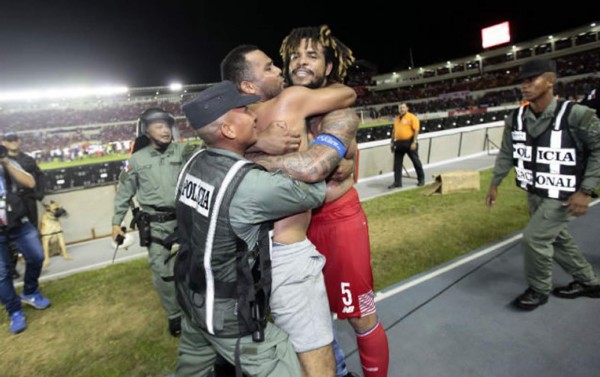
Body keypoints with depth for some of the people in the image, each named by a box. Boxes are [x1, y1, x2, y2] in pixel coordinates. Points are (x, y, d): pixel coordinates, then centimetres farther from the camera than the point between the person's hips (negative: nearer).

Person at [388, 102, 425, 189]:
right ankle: (397, 182, 11)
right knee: (397, 164, 4)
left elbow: (416, 130, -12)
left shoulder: (412, 117, -5)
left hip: (409, 142, -6)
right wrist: (392, 142, 15)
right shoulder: (396, 118, 14)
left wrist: (414, 142, -19)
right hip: (399, 143, 6)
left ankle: (421, 179, 22)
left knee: (416, 161, 6)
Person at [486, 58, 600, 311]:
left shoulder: (576, 115, -21)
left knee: (534, 238, -9)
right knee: (556, 238, 19)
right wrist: (494, 184, 8)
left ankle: (539, 290, 18)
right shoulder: (515, 119, -5)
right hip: (534, 193, 6)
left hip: (563, 195, -6)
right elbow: (506, 154, 6)